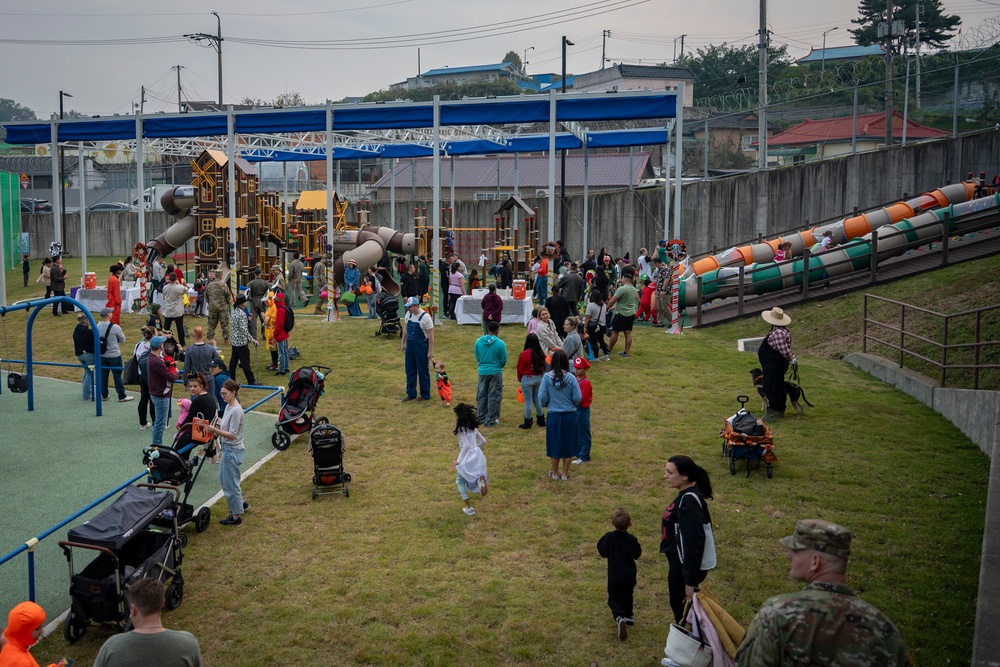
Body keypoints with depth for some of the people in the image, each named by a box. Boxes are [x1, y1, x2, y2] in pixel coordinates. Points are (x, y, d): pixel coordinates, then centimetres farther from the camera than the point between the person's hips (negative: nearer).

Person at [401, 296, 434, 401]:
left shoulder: (425, 317, -20)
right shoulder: (408, 314, 0)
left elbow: (431, 335, -16)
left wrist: (430, 351, -17)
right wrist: (403, 343, 15)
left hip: (421, 346, -7)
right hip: (410, 345, 7)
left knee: (423, 371, 4)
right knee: (410, 371, 12)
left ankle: (425, 395, 17)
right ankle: (411, 394, 24)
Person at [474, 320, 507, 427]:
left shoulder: (479, 341, -5)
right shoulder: (500, 344, -14)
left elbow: (477, 358, 5)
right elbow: (503, 361, -6)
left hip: (482, 371, 3)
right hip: (496, 372, -3)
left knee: (482, 395, 15)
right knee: (493, 396, 6)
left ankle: (482, 417, 26)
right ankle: (491, 420, 10)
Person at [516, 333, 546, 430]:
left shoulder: (525, 354, -17)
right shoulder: (541, 353, -2)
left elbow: (520, 369, -9)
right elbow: (543, 366, 6)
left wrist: (520, 379, 8)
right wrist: (540, 375, 16)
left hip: (527, 379, -6)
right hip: (539, 378, 6)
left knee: (528, 402, 3)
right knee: (537, 399, 20)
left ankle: (527, 423, 10)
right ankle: (541, 420, 26)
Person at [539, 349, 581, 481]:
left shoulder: (547, 377, -11)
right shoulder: (571, 378, -12)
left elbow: (542, 397, -9)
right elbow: (577, 398, -10)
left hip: (553, 415, 0)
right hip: (569, 415, 0)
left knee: (555, 443, 14)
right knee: (568, 444, 14)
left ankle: (555, 473, 25)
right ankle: (565, 474, 22)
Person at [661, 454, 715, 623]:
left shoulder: (689, 502, -25)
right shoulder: (686, 496, 5)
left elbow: (694, 543, -26)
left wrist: (690, 581, -24)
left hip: (685, 565, -10)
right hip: (680, 562, 10)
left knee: (682, 610, 5)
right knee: (679, 607, 22)